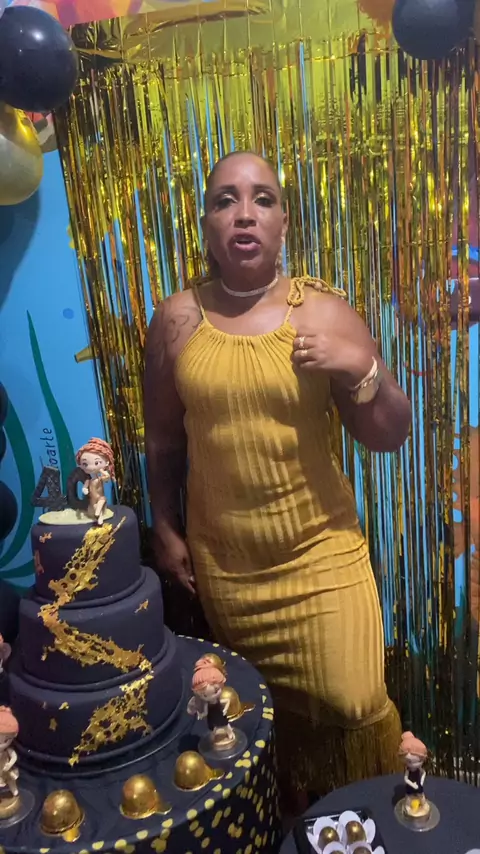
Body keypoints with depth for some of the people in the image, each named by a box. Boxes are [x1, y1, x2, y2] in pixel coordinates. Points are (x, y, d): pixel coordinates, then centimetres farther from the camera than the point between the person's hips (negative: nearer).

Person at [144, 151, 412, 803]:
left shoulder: (324, 312, -6)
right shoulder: (176, 320, -2)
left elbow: (391, 436, -3)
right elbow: (163, 442, 7)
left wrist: (362, 370, -20)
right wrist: (165, 530, 9)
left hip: (322, 552, -1)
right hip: (221, 561, 2)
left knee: (355, 704, 0)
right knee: (262, 706, 19)